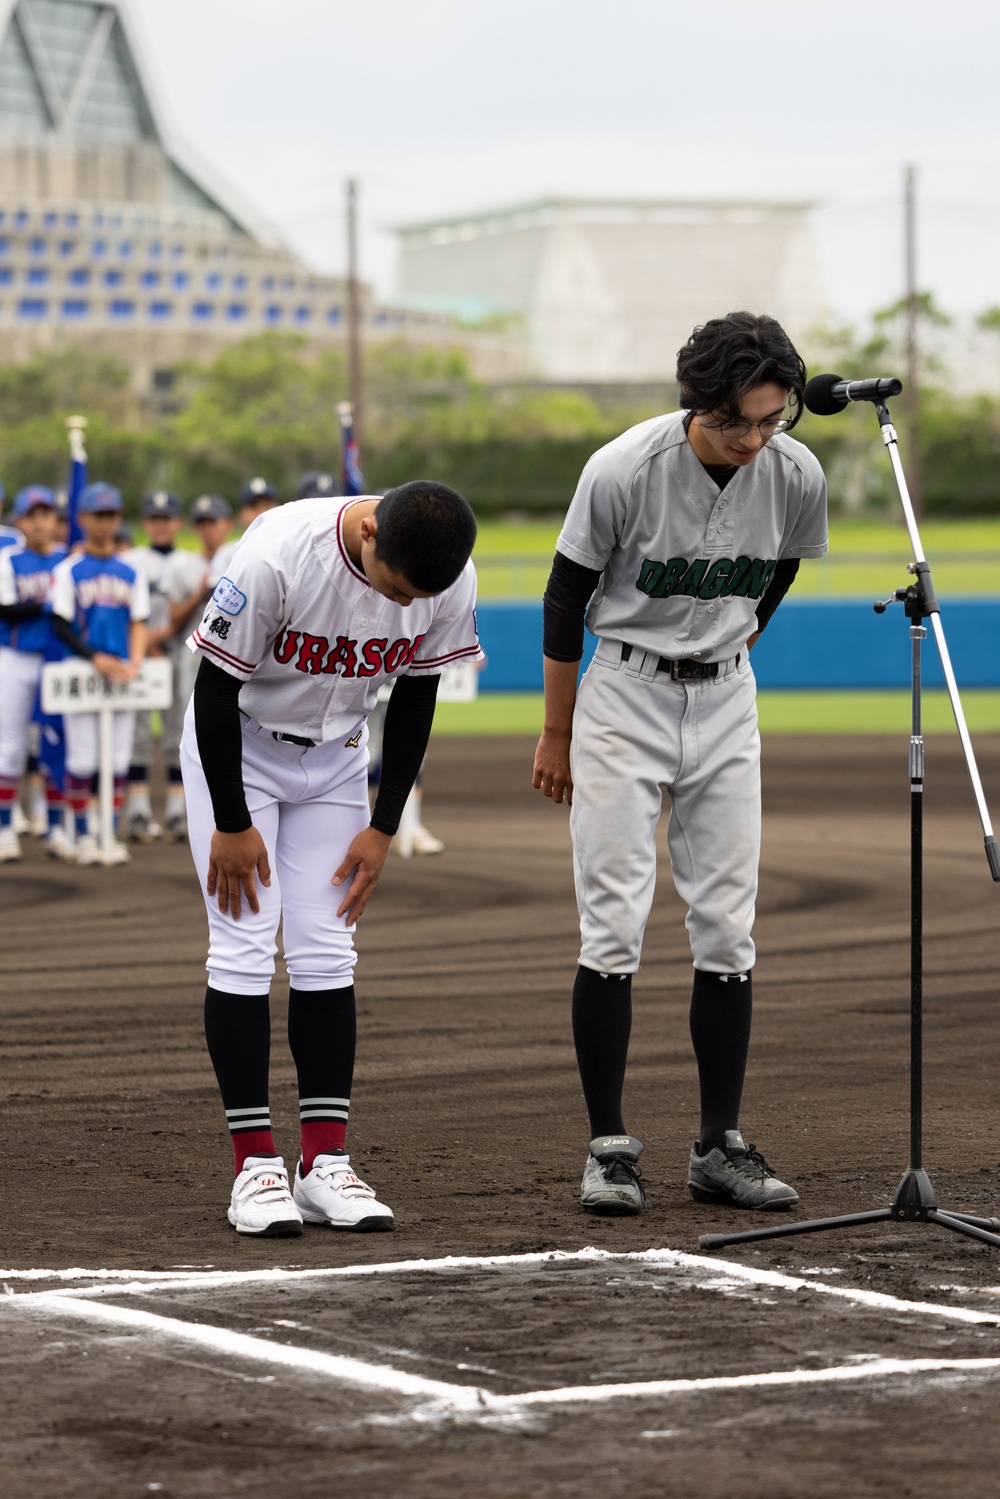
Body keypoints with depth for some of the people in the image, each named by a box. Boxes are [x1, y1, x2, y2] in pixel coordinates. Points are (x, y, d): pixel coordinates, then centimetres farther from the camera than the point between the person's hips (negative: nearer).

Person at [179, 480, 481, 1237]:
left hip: (335, 758, 4)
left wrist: (384, 827, -3)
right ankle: (256, 1166, -7)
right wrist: (231, 824, -17)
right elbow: (216, 684, -23)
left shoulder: (451, 580, -20)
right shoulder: (278, 556, -34)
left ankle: (326, 1162, 3)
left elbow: (415, 696, -4)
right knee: (244, 947, -9)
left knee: (326, 951, 0)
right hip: (238, 747, -4)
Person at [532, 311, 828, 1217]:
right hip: (624, 699, -3)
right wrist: (557, 734, 0)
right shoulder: (624, 471, -20)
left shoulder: (798, 477, -11)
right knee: (614, 928, -7)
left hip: (726, 703, 3)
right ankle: (610, 1147, -2)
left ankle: (721, 1146, 8)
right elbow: (566, 598, -7)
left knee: (728, 930, 2)